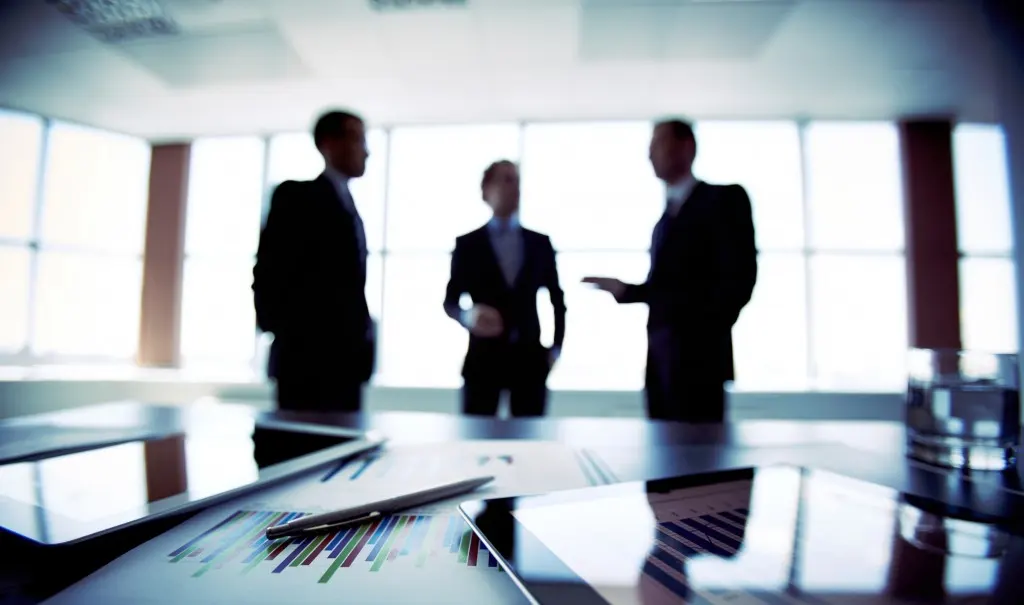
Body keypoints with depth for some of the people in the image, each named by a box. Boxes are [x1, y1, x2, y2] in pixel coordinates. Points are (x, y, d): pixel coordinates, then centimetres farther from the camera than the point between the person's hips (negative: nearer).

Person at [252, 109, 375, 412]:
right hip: (308, 358, -7)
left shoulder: (347, 206, 21)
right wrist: (284, 333, -10)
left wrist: (361, 335, 9)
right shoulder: (296, 195, -1)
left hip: (345, 360, 7)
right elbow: (268, 273, -9)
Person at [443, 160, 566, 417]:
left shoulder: (540, 242, 8)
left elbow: (557, 297, 15)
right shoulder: (467, 244, 2)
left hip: (530, 358, 2)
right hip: (483, 358, -1)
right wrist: (468, 316, -19)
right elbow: (450, 301, 3)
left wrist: (556, 346, 7)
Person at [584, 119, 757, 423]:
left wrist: (707, 333, -14)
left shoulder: (724, 199, -2)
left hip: (698, 353, -6)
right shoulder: (666, 216, 20)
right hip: (660, 356, 7)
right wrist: (623, 289, 3)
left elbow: (740, 276, -11)